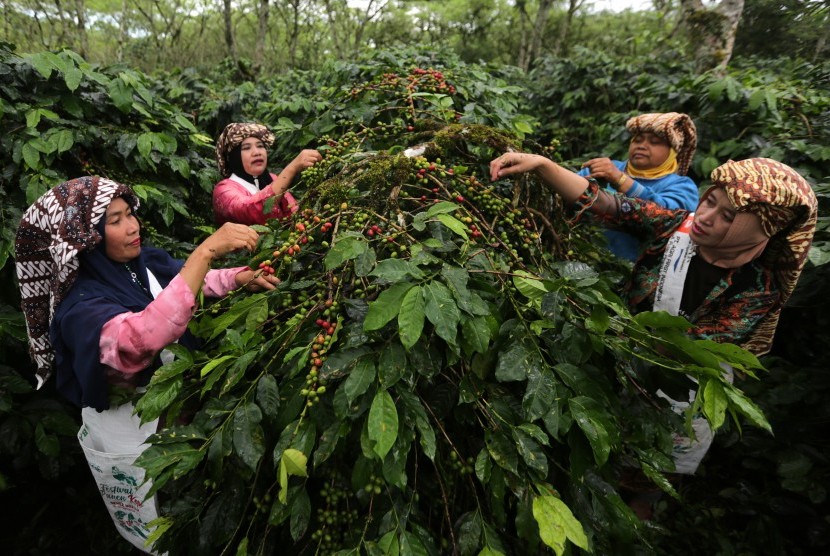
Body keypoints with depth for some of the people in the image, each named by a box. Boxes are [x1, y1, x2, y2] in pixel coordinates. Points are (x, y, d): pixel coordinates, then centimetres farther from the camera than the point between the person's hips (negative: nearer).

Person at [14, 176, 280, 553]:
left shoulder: (145, 262, -10)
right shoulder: (81, 307, -31)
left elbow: (197, 280, 5)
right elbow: (141, 340, -52)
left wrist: (241, 278, -17)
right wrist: (206, 250, -54)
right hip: (131, 438, -6)